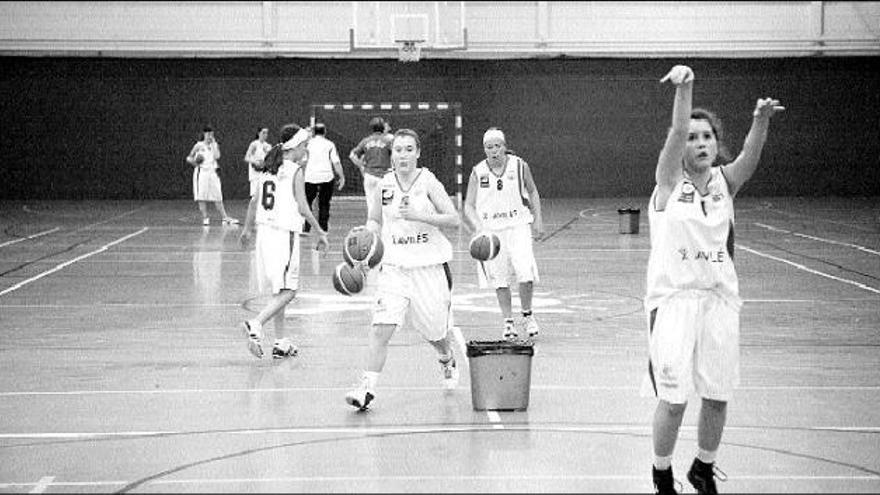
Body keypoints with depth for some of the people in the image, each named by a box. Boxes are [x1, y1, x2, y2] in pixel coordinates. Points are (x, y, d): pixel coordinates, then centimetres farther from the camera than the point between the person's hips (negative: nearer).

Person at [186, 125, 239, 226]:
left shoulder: (215, 145, 11)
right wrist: (194, 162, -11)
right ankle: (205, 218, 1)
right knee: (202, 197, -4)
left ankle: (225, 218, -2)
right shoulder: (199, 145, 4)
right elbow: (189, 157, 9)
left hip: (212, 172, 2)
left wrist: (213, 144, -4)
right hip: (201, 172, -2)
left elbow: (217, 156, -7)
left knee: (218, 197, -1)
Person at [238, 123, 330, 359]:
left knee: (278, 290, 14)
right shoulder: (295, 171, -9)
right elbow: (302, 207, -12)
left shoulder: (269, 168, 11)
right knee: (288, 291, -6)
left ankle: (282, 342, 17)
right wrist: (321, 233, -5)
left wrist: (248, 228, 30)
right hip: (285, 233, -8)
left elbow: (255, 201, 17)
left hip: (265, 231, 8)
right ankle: (256, 324, -24)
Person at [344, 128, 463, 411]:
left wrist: (419, 215, -22)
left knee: (436, 332, 14)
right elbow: (374, 221, 17)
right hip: (394, 267, 2)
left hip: (430, 266, -2)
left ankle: (448, 362, 47)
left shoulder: (428, 182, -7)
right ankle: (367, 388, -15)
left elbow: (454, 219, -11)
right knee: (381, 328, -16)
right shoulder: (383, 186, 2)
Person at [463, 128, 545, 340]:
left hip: (518, 225, -1)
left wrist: (538, 220, 6)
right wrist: (479, 227, -16)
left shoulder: (519, 166, -2)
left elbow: (532, 192, 13)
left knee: (525, 273, -14)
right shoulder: (478, 172, -2)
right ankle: (508, 321, 17)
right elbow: (469, 206, 0)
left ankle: (527, 314, 10)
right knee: (499, 279, 3)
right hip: (490, 229, 1)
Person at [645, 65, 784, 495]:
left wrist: (761, 121, -38)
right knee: (674, 399, -4)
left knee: (717, 395, 8)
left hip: (719, 298, 3)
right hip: (673, 298, -3)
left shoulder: (725, 181, 3)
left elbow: (749, 158, -18)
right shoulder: (671, 179, -5)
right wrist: (684, 88, -40)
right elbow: (677, 131, -22)